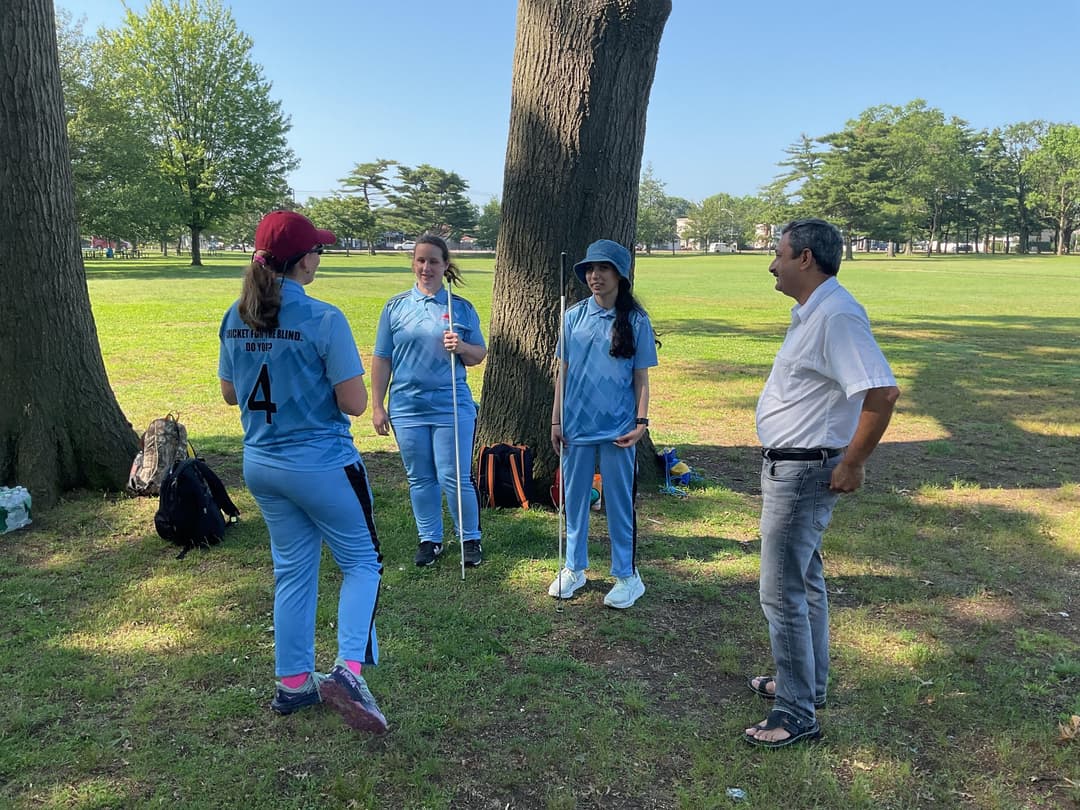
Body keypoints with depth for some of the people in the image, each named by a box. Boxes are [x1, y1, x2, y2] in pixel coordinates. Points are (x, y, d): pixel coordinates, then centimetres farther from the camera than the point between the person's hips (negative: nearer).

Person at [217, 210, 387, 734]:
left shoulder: (236, 317, 0)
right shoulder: (323, 319, -19)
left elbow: (230, 394, 11)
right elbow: (354, 404, -17)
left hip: (261, 465, 6)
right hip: (321, 464, -6)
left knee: (292, 571, 18)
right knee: (362, 562, 10)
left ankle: (292, 683, 27)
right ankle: (348, 668, -6)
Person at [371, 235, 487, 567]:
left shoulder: (462, 308, 3)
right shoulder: (396, 306, 4)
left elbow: (479, 356, 6)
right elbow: (382, 359, 5)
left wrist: (462, 347, -17)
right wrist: (377, 405, 2)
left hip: (452, 406, -1)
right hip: (407, 407, 2)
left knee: (454, 478, 0)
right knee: (419, 479, 11)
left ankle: (470, 538, 18)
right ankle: (429, 539, 26)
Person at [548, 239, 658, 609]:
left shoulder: (636, 320, -2)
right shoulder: (574, 316, 4)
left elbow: (640, 376, 1)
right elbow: (563, 371, 7)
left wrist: (641, 421, -7)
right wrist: (556, 420, 5)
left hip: (618, 429, -3)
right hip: (577, 425, 3)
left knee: (620, 502, 6)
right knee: (574, 499, 12)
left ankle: (627, 576, 19)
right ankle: (573, 568, 28)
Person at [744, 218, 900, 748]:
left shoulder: (836, 315, -22)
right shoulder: (812, 312, 11)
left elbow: (882, 393, -30)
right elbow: (873, 387, 22)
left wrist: (851, 465, -23)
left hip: (803, 473, -11)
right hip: (789, 466, 11)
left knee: (782, 593, -4)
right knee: (804, 582, 22)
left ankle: (797, 714, 9)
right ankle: (805, 683, 38)